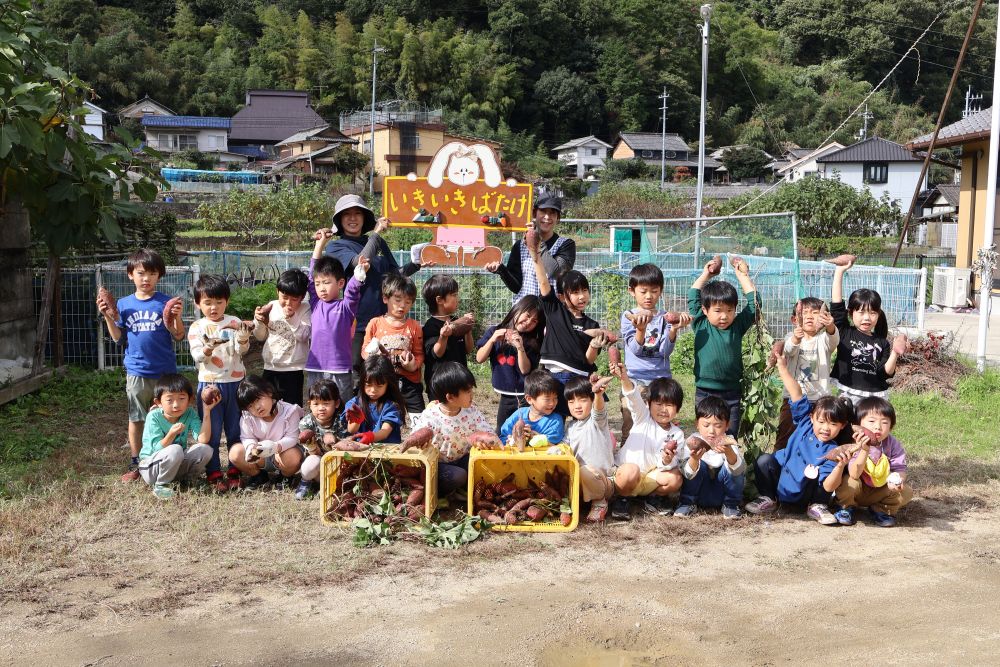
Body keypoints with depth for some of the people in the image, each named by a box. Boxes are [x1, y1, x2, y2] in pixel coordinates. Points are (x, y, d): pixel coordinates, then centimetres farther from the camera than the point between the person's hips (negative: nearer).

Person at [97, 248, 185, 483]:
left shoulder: (166, 303, -3)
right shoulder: (123, 304, 4)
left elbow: (178, 336, -3)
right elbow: (118, 338, 7)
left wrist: (176, 317, -20)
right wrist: (108, 316, -5)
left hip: (165, 371, -2)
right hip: (136, 372, 2)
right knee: (136, 419, 11)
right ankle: (136, 464, 23)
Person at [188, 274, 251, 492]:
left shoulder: (234, 323, 4)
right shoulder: (197, 327, 0)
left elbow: (242, 350, -3)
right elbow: (197, 356, -9)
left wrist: (243, 341, -26)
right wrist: (208, 349, -31)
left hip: (235, 382, 2)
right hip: (210, 383, -1)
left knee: (236, 431, 8)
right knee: (211, 433, 3)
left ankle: (235, 472, 19)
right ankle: (214, 475, 11)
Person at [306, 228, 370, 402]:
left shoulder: (346, 306, 0)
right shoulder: (316, 304, 10)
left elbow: (353, 290, -18)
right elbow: (313, 272, 11)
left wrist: (359, 273, -38)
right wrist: (320, 243, 12)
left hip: (340, 370, -4)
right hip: (314, 370, 4)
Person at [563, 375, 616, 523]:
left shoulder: (597, 420, -8)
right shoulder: (571, 426, 11)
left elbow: (599, 408, -32)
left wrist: (598, 394, -56)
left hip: (603, 480, -4)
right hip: (579, 478, 4)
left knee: (585, 471, -37)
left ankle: (600, 502, -10)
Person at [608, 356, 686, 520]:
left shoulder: (677, 434, 1)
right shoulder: (643, 417, -6)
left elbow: (675, 463, -4)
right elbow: (634, 397, -27)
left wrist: (668, 462, -30)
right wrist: (624, 379, -47)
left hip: (651, 477, 4)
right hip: (625, 471, -4)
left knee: (675, 479, -22)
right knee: (631, 470, -38)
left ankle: (653, 499, 7)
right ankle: (621, 499, -9)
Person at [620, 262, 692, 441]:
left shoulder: (665, 317, 5)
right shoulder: (628, 316, 2)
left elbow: (665, 351, -5)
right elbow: (635, 349, -9)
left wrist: (674, 329, -21)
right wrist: (641, 329, -27)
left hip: (661, 377, 1)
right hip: (635, 377, -1)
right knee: (630, 425, 0)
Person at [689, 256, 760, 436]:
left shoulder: (738, 326, 3)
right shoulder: (701, 326, 0)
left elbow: (754, 303, 3)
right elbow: (693, 297, 5)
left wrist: (743, 275, 6)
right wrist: (705, 274, 11)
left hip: (732, 393, 1)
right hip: (705, 393, -1)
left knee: (730, 436, 5)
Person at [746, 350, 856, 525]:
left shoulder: (833, 452, -19)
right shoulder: (805, 422, -9)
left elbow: (828, 487, -29)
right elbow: (796, 394, -12)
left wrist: (840, 466, -46)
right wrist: (782, 367, -15)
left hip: (801, 496, -3)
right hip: (779, 488, 3)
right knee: (764, 460, -20)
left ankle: (817, 506, -2)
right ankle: (768, 499, -1)